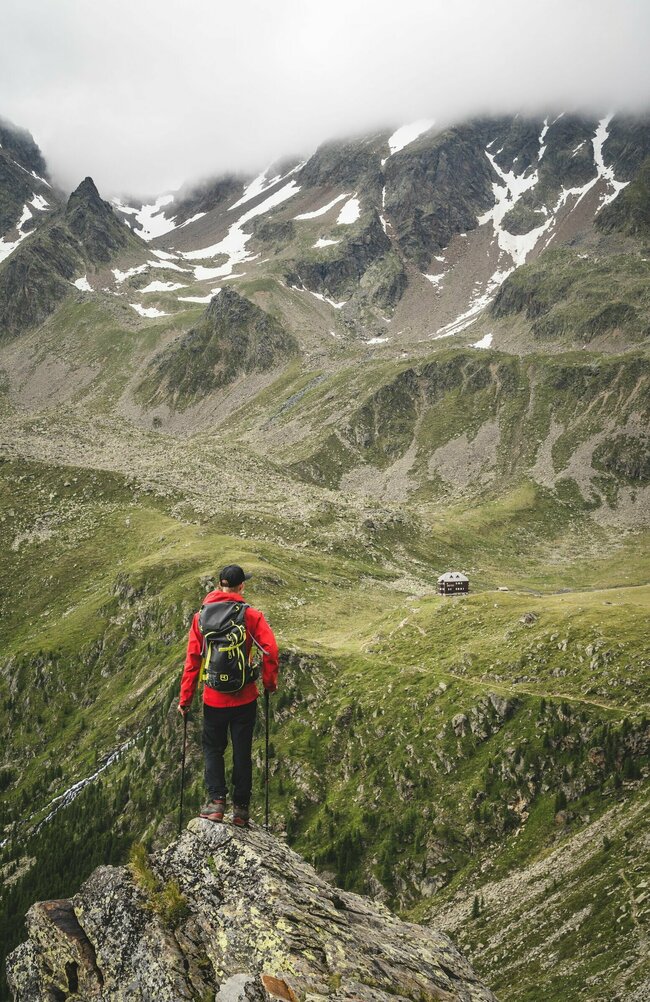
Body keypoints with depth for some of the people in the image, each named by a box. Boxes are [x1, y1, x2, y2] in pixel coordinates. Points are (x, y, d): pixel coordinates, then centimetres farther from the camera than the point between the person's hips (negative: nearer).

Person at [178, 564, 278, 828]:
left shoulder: (201, 617, -1)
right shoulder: (251, 615, -7)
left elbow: (192, 659, -1)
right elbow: (270, 650, -13)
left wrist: (185, 698, 5)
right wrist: (270, 682, 3)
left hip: (213, 699, 1)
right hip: (245, 697, -1)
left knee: (213, 749, 16)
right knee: (242, 752, 11)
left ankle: (216, 801, 4)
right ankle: (241, 809, 13)